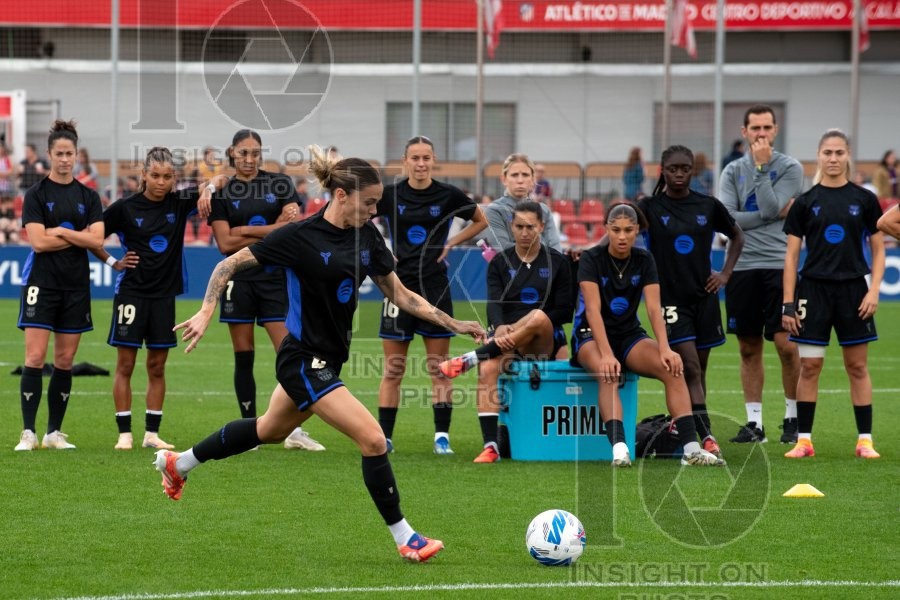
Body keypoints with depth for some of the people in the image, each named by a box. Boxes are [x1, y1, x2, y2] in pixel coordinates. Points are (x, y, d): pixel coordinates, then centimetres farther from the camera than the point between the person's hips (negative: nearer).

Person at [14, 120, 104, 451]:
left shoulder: (88, 197, 8)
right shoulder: (36, 194, -1)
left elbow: (97, 240, -4)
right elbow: (39, 241, -11)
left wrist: (59, 231, -10)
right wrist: (78, 235, -8)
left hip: (76, 286, 3)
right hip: (42, 283, -3)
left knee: (65, 361, 5)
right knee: (35, 358, -10)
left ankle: (54, 432, 11)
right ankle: (28, 432, -10)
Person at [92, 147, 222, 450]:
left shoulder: (179, 203, 2)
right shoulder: (125, 208, -5)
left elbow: (221, 180, 6)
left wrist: (208, 188, -14)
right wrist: (113, 262, -3)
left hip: (164, 295, 3)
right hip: (132, 292, -3)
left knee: (157, 367, 6)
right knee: (125, 365, -2)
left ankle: (152, 433, 12)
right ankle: (124, 433, 2)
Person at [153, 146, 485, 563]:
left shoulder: (367, 235, 1)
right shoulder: (301, 236, -18)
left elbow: (400, 295, 8)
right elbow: (230, 264, -9)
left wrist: (453, 324, 1)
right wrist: (206, 313, -19)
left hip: (327, 360, 9)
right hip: (304, 360, -9)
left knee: (269, 431, 26)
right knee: (373, 439, -16)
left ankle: (177, 463, 46)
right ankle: (404, 538, -5)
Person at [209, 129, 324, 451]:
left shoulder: (280, 184, 5)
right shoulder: (222, 192, 4)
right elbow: (225, 243, -6)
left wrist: (246, 231, -10)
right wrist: (274, 231, -8)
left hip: (276, 278, 0)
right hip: (239, 280, 0)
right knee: (243, 359, 3)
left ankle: (293, 430, -5)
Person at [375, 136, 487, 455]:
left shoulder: (448, 195, -1)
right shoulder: (389, 195, -1)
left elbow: (480, 221, 15)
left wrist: (452, 243, 2)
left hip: (435, 287, 0)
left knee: (439, 368, 1)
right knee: (393, 369, 1)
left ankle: (442, 436, 6)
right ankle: (384, 437, 5)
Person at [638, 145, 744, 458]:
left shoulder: (708, 206, 5)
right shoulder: (650, 207, -3)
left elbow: (736, 236, 19)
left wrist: (725, 273, 8)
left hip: (704, 297, 4)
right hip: (670, 299, -4)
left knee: (699, 370, 8)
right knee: (690, 369, -13)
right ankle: (707, 439, -21)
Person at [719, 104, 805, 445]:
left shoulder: (790, 168, 1)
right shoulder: (732, 171, 10)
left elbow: (770, 208, -13)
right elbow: (726, 219, -4)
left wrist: (761, 167, -11)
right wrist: (775, 214, -9)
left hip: (779, 266, -3)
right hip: (742, 268, 3)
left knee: (786, 345, -9)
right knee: (749, 349, 6)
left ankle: (792, 417, 5)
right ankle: (754, 423, 12)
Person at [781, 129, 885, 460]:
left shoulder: (865, 200, 2)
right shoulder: (805, 202, 2)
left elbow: (878, 250, 6)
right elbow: (791, 255, 3)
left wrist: (873, 290, -7)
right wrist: (788, 303, -2)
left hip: (852, 290, 0)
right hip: (813, 289, 0)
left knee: (858, 366, 3)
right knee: (809, 365, 0)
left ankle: (865, 440, 8)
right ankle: (804, 440, 5)